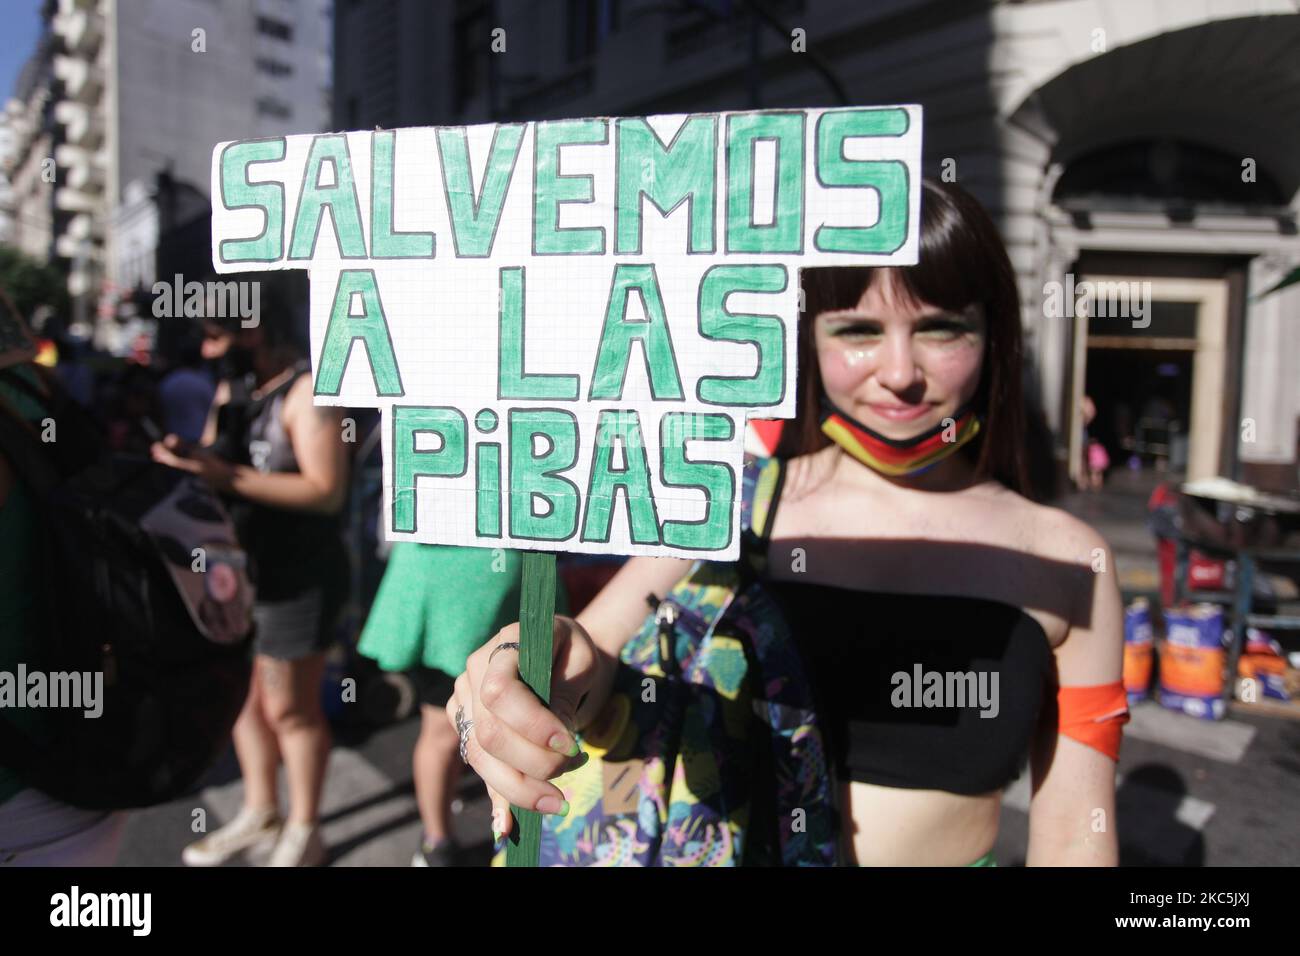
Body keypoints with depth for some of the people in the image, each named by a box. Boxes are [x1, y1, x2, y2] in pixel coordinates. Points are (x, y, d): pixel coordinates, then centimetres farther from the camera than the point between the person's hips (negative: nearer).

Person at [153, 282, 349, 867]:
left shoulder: (308, 391, -17)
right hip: (240, 567, 8)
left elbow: (327, 491, -24)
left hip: (298, 576, -8)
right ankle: (259, 816, 35)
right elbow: (213, 462, 13)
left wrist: (228, 476, -27)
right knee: (244, 697, 17)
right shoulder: (232, 387, 9)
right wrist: (184, 455, -11)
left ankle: (303, 833, 22)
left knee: (290, 708, 5)